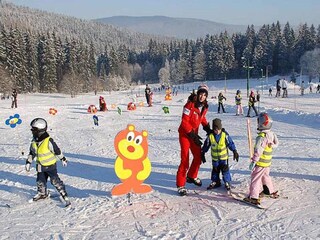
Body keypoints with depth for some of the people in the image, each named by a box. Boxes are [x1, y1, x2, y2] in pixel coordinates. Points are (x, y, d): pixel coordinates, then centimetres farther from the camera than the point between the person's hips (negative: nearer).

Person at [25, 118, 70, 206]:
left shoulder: (48, 141, -25)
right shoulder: (34, 142, -3)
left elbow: (57, 151, -16)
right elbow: (32, 153, 11)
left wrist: (63, 159, -8)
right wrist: (28, 162, 12)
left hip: (50, 165, -6)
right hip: (40, 165, 7)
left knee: (55, 181, -8)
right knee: (40, 181, 17)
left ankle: (64, 195, 0)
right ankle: (42, 193, 41)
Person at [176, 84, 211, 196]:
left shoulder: (204, 106, 0)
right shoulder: (190, 105, -21)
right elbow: (184, 122, -21)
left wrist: (207, 126, 4)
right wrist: (192, 134, -23)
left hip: (194, 133, 7)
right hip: (185, 133, -7)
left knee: (198, 156, 13)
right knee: (185, 159, -11)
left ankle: (192, 176, 36)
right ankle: (180, 185, -4)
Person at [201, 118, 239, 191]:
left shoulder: (225, 135, -15)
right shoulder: (210, 136, -12)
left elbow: (231, 143, -6)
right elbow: (206, 145, -1)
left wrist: (235, 152, -5)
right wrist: (203, 154, 4)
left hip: (224, 156, -2)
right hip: (215, 158, 2)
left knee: (225, 169, 1)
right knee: (215, 170, 14)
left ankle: (227, 182, 16)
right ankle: (215, 182, 29)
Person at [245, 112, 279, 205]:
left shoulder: (262, 137, -26)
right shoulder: (271, 134, 2)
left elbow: (258, 151, -28)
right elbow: (276, 143, 18)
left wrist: (253, 161, -26)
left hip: (261, 162, -9)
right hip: (267, 162, 9)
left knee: (255, 178, -2)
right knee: (265, 176, 27)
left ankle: (253, 197, -2)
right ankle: (271, 191, 42)